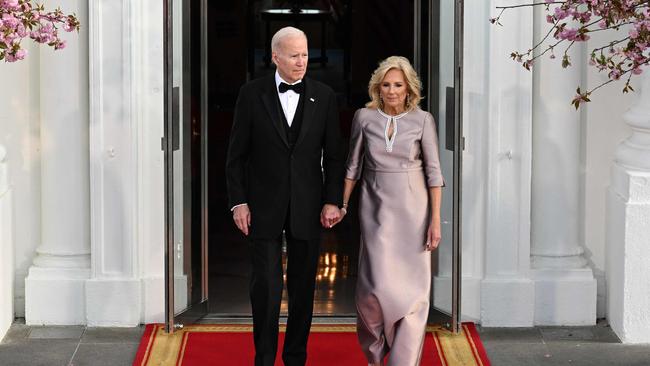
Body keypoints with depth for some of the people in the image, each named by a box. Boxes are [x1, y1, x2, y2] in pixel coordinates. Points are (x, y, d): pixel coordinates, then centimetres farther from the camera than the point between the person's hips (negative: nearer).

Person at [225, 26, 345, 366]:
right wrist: (238, 202, -5)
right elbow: (236, 154, 0)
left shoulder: (324, 96, 1)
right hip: (264, 205, -2)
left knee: (303, 285, 8)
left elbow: (334, 155, 4)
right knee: (265, 284, -3)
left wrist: (332, 201, -3)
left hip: (307, 206, 2)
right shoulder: (252, 94, -2)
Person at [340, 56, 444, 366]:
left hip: (413, 211, 0)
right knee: (378, 284, -7)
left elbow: (433, 171, -2)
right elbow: (353, 166, 9)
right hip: (376, 209, 0)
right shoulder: (364, 117, 1)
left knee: (413, 289, -3)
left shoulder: (422, 120, -2)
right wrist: (342, 206, 9)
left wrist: (435, 219, -7)